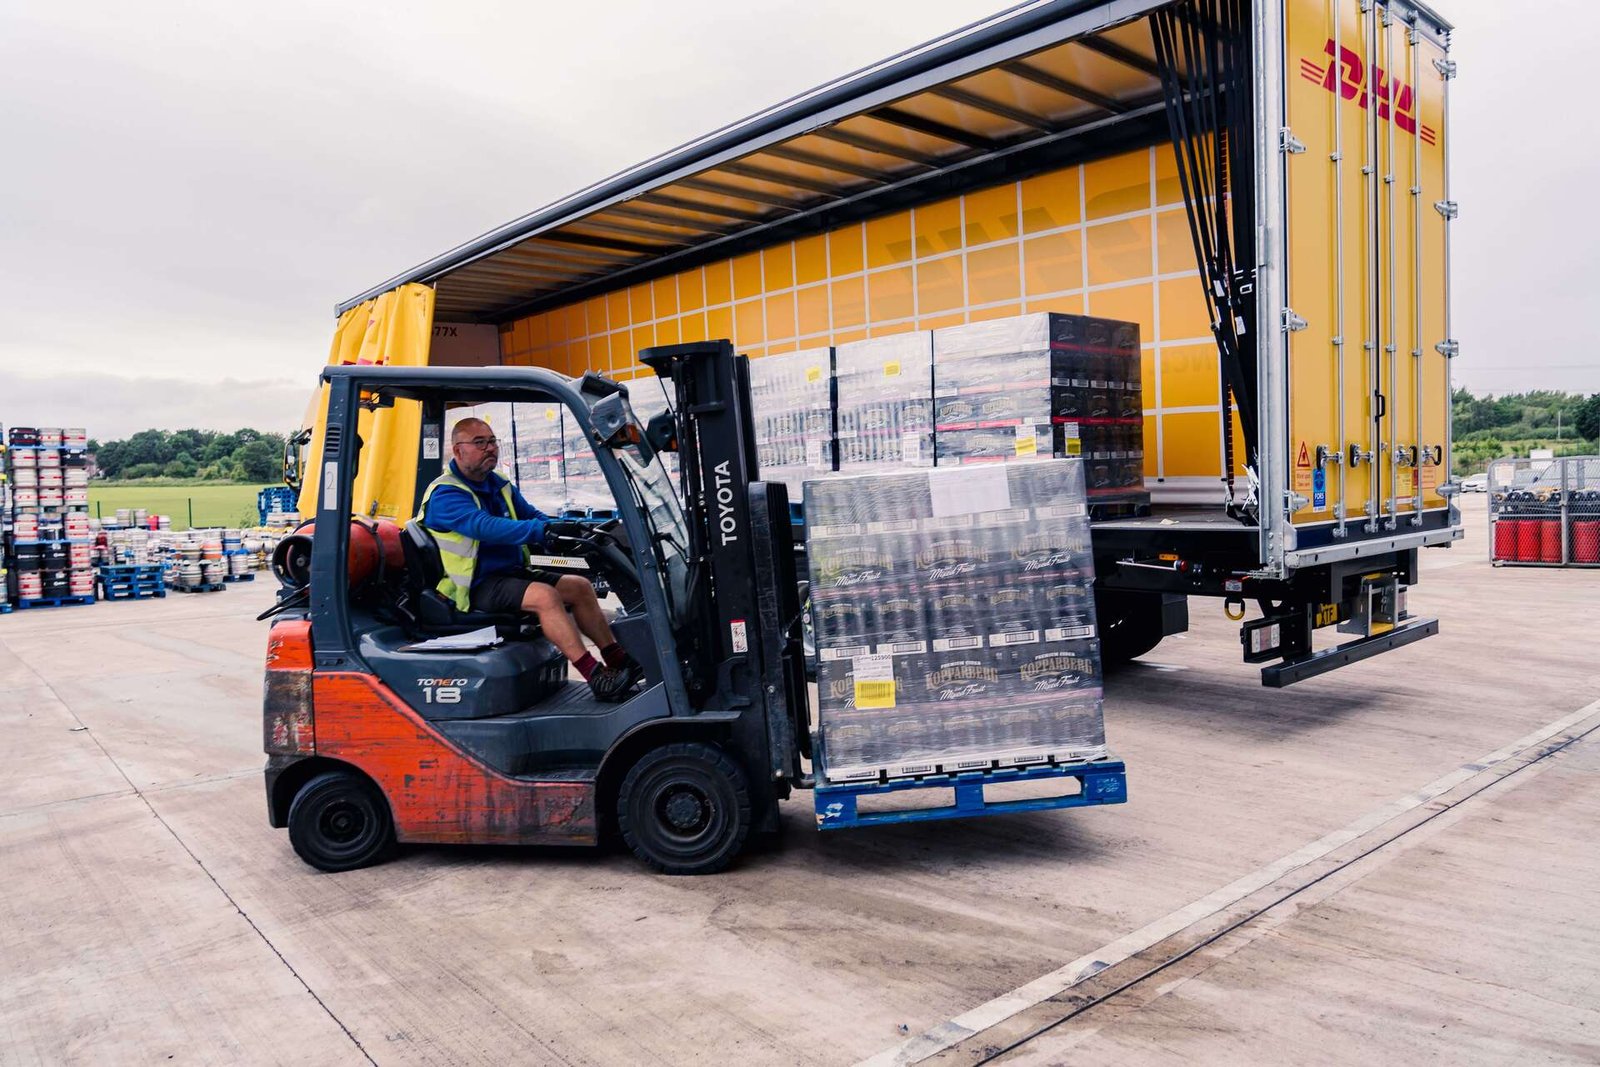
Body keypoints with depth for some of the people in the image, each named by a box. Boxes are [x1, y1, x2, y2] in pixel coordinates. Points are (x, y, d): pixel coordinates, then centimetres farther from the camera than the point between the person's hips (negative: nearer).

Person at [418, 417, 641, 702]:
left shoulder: (499, 485, 13)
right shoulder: (445, 494, -15)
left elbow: (533, 516, 11)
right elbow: (485, 527, -32)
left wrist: (575, 531, -9)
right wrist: (544, 530, -43)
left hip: (511, 572, 9)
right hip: (476, 587, -9)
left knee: (581, 587, 0)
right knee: (544, 596, -30)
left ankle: (617, 659, 3)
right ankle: (596, 677, -34)